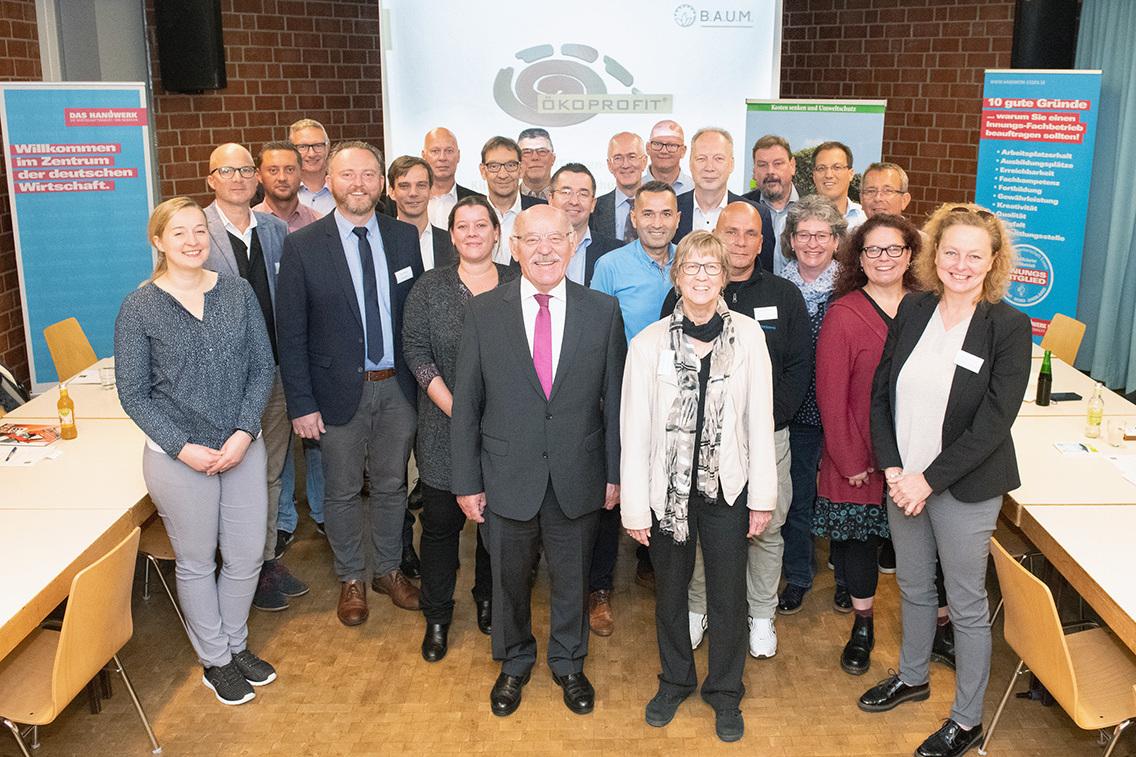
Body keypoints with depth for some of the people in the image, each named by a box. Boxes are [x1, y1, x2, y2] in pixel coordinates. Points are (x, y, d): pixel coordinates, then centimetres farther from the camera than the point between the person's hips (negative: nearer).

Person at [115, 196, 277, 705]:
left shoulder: (237, 292, 0)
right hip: (178, 455, -3)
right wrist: (183, 448, -14)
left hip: (243, 447, 3)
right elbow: (133, 393, -5)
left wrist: (243, 434, -12)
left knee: (247, 556, 12)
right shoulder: (138, 308, -8)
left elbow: (263, 367, 0)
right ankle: (215, 660, 32)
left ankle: (236, 643, 37)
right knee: (197, 562, 12)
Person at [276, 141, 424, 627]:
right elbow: (291, 333, -7)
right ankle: (351, 578, 31)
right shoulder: (302, 246, -8)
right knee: (342, 491, 11)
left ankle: (389, 569, 35)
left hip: (397, 386, 3)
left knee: (392, 485, 16)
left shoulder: (404, 237, 1)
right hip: (340, 390, -2)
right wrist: (301, 404, -10)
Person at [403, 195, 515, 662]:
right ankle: (437, 617, 22)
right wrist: (455, 408, -14)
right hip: (446, 427, -1)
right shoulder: (430, 287, 0)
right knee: (440, 522, 6)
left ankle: (488, 601, 34)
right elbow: (416, 351, -5)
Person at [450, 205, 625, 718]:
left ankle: (568, 664, 42)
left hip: (578, 479, 0)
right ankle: (514, 664, 43)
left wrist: (615, 473, 2)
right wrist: (466, 481, -3)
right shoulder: (483, 311, -6)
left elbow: (615, 399, 1)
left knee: (571, 579, 18)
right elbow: (466, 403, -3)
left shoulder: (603, 311, -4)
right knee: (509, 579, 17)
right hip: (507, 478, 0)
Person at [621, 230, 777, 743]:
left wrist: (763, 496, -2)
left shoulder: (748, 335, -7)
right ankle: (675, 680, 41)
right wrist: (635, 507, -6)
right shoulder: (649, 343, -10)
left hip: (727, 488, 0)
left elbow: (760, 419, -3)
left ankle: (725, 691, 36)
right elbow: (634, 429, -7)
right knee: (670, 592, 18)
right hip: (667, 489, 0)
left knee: (729, 595, 12)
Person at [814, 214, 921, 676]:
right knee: (860, 538, 10)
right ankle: (862, 626, 29)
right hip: (859, 456, -2)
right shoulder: (843, 315, -9)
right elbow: (831, 394, -10)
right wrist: (851, 460, -10)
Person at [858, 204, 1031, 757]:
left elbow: (992, 425, -15)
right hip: (902, 480, 4)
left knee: (967, 605, 9)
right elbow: (881, 393, 2)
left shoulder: (1009, 327, -12)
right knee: (913, 587, 21)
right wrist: (892, 469, -9)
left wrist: (929, 480, -17)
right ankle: (912, 677, 44)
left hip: (964, 488, -4)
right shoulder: (912, 311, 0)